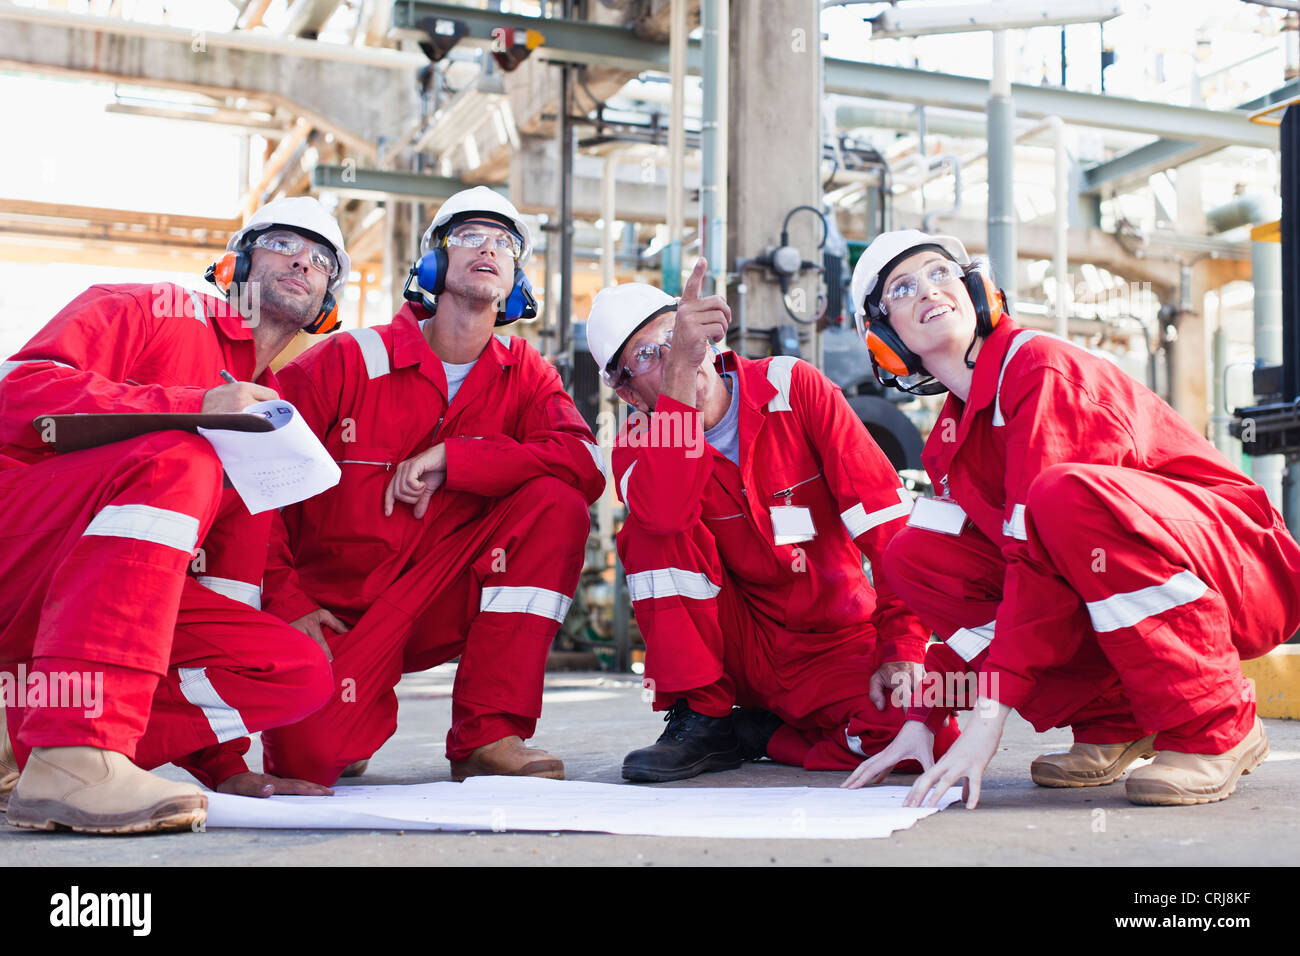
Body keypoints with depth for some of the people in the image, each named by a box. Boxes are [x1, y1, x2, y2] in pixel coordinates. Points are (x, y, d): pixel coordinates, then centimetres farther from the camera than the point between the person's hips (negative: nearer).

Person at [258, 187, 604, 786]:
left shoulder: (524, 373, 2)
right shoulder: (351, 360, -7)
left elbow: (586, 464, -17)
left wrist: (448, 458, -22)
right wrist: (287, 602, -12)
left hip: (440, 600, 3)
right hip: (333, 607, -2)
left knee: (557, 503, -21)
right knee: (308, 755, -27)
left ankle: (488, 735, -16)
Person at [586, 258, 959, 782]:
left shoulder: (791, 387, -6)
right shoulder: (639, 443, -4)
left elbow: (888, 520, -12)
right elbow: (662, 513, -33)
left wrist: (903, 649, -20)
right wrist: (680, 369, -37)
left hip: (835, 649, 0)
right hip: (736, 651, 0)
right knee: (652, 530, -23)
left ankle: (759, 735, -3)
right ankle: (701, 720, -13)